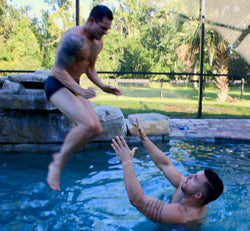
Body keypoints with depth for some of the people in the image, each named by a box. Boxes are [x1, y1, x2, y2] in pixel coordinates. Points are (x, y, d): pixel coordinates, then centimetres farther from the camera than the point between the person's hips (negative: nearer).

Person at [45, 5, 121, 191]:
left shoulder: (98, 43, 9)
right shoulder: (73, 39, -20)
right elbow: (59, 70, -21)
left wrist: (103, 87, 6)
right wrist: (80, 90, -30)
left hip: (73, 87, 9)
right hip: (57, 85, -9)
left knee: (96, 129, 2)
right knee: (88, 125, -26)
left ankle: (61, 156, 17)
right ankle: (57, 165, -11)